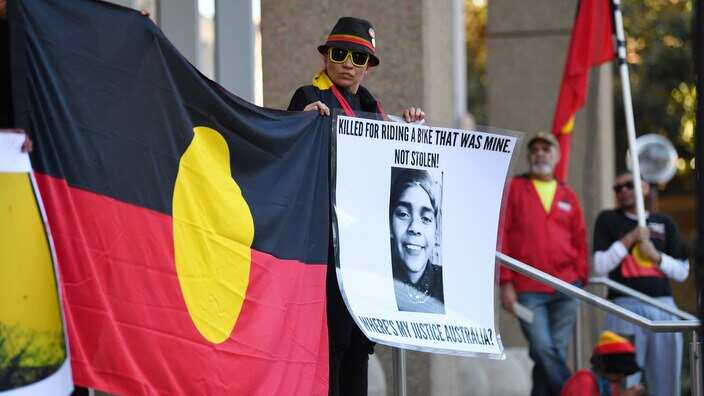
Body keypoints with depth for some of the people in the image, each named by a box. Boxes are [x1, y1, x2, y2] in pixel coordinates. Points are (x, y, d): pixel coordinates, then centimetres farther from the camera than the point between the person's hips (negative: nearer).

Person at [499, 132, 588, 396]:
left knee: (557, 352, 1)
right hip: (527, 290, -3)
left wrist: (580, 281, 6)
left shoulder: (568, 196, 15)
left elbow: (580, 241, 17)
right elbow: (501, 236, 1)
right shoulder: (515, 189, 6)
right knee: (543, 350, -13)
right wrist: (505, 283, -6)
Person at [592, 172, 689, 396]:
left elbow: (683, 272, 12)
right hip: (625, 307, -3)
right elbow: (599, 268, -2)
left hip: (663, 308, 3)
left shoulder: (665, 224, 15)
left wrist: (655, 255, -4)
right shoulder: (608, 220, 8)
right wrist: (629, 239, -8)